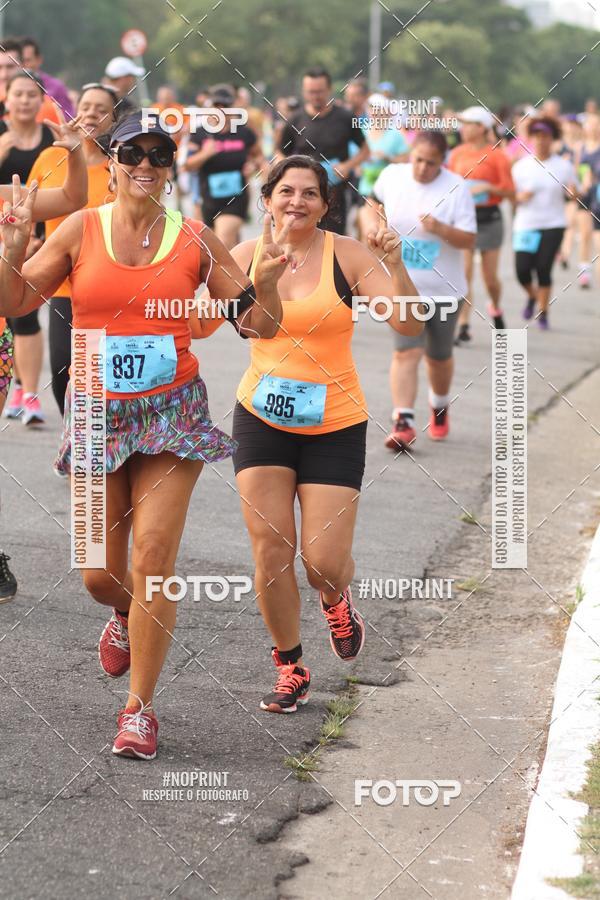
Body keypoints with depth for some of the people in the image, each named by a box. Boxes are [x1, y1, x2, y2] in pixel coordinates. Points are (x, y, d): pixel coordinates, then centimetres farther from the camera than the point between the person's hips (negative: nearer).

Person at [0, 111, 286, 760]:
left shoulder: (194, 240, 1)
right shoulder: (82, 230, 1)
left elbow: (259, 325, 5)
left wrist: (264, 285, -16)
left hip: (171, 414, -1)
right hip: (96, 414, 1)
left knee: (152, 563, -10)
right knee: (99, 575, 5)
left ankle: (139, 707, 3)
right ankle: (126, 615, 43)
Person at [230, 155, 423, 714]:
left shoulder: (347, 256, -8)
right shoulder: (246, 256, -1)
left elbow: (409, 326, -14)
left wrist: (395, 267, -29)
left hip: (335, 425, -2)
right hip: (262, 418, 2)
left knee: (325, 562, -5)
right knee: (270, 547, -5)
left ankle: (336, 600, 33)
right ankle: (290, 668, 14)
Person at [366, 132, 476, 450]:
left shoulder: (456, 188, -13)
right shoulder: (392, 175, -4)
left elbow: (469, 240, -15)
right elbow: (376, 200, 21)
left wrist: (440, 229, -31)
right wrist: (374, 227, 4)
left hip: (443, 288, 0)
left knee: (439, 356, 15)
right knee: (406, 352, -14)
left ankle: (440, 408, 42)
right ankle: (403, 423, -17)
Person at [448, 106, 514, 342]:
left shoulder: (496, 156, -7)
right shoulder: (457, 153, 5)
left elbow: (510, 192, -7)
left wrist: (487, 187, -20)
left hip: (489, 218, -2)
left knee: (490, 276, 6)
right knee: (463, 274, -7)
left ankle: (496, 310, 37)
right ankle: (463, 327, -6)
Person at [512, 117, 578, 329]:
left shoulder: (564, 166, 2)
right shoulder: (521, 166, 3)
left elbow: (573, 195, 7)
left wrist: (573, 191, -17)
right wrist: (520, 197, -14)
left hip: (553, 225, -1)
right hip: (526, 225, 1)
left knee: (544, 269, -6)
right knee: (522, 269, -6)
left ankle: (543, 312, 10)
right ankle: (532, 296, 27)